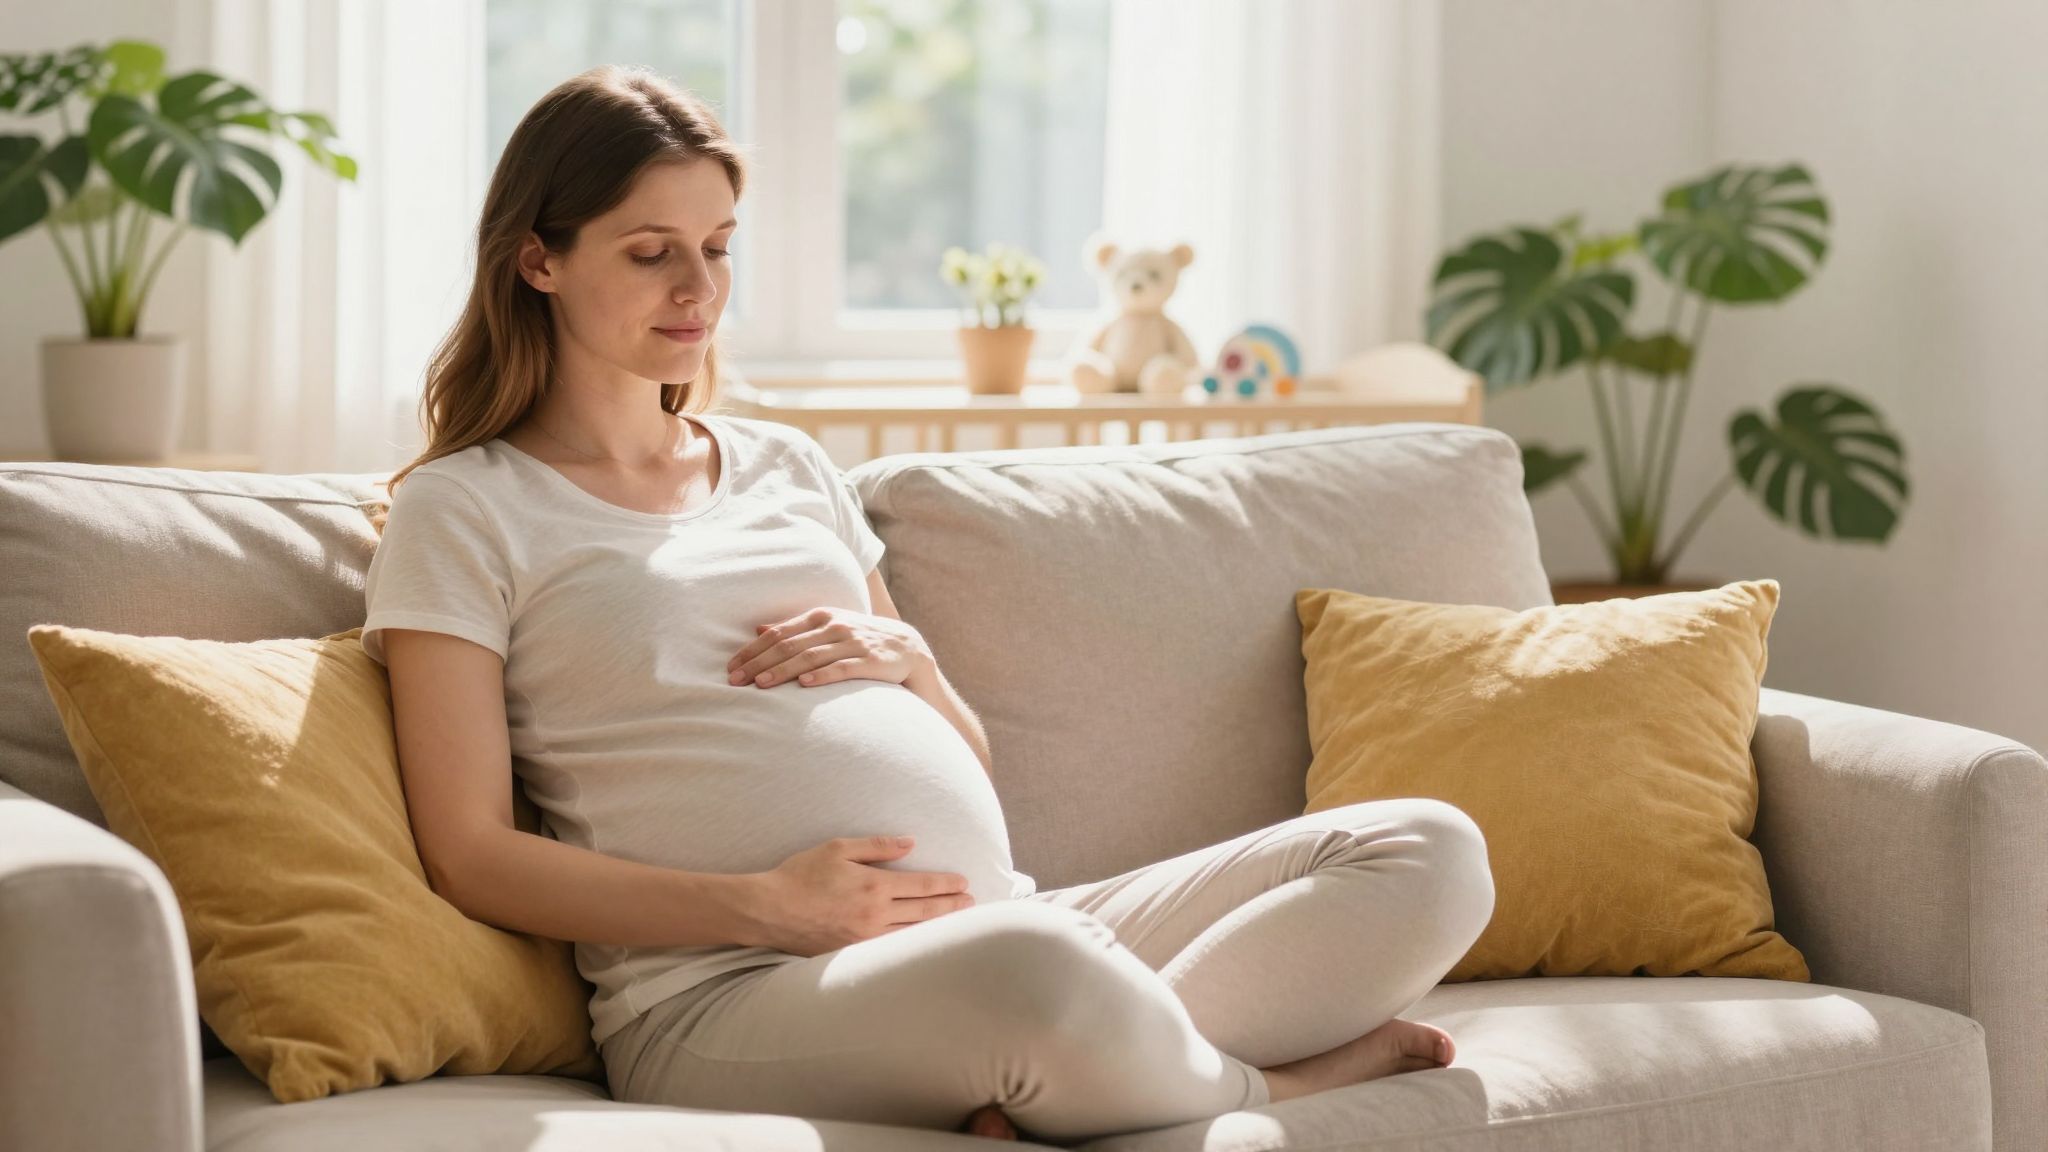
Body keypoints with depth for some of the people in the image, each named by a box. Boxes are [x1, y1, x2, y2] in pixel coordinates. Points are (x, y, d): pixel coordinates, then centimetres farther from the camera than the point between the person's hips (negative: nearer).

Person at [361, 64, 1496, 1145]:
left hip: (1003, 921, 7)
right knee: (1031, 966, -41)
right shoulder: (459, 512, 7)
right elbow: (471, 857, -3)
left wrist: (904, 659, 5)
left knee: (1431, 854, -10)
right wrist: (767, 906, -13)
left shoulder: (786, 465, 25)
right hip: (731, 993, -7)